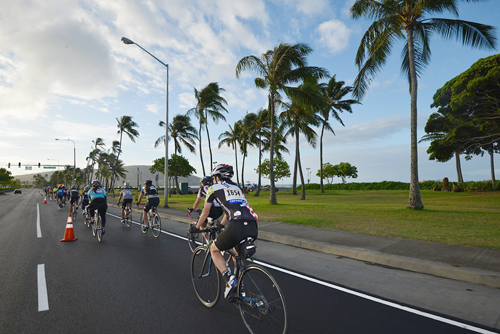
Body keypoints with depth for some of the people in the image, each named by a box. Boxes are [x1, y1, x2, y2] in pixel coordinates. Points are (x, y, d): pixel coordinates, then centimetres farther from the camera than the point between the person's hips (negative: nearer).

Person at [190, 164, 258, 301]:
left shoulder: (214, 188, 15)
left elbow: (205, 213, 26)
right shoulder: (236, 188, 31)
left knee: (214, 249, 20)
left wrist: (196, 227, 44)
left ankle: (230, 279, 2)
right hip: (253, 228, 6)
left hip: (237, 226, -6)